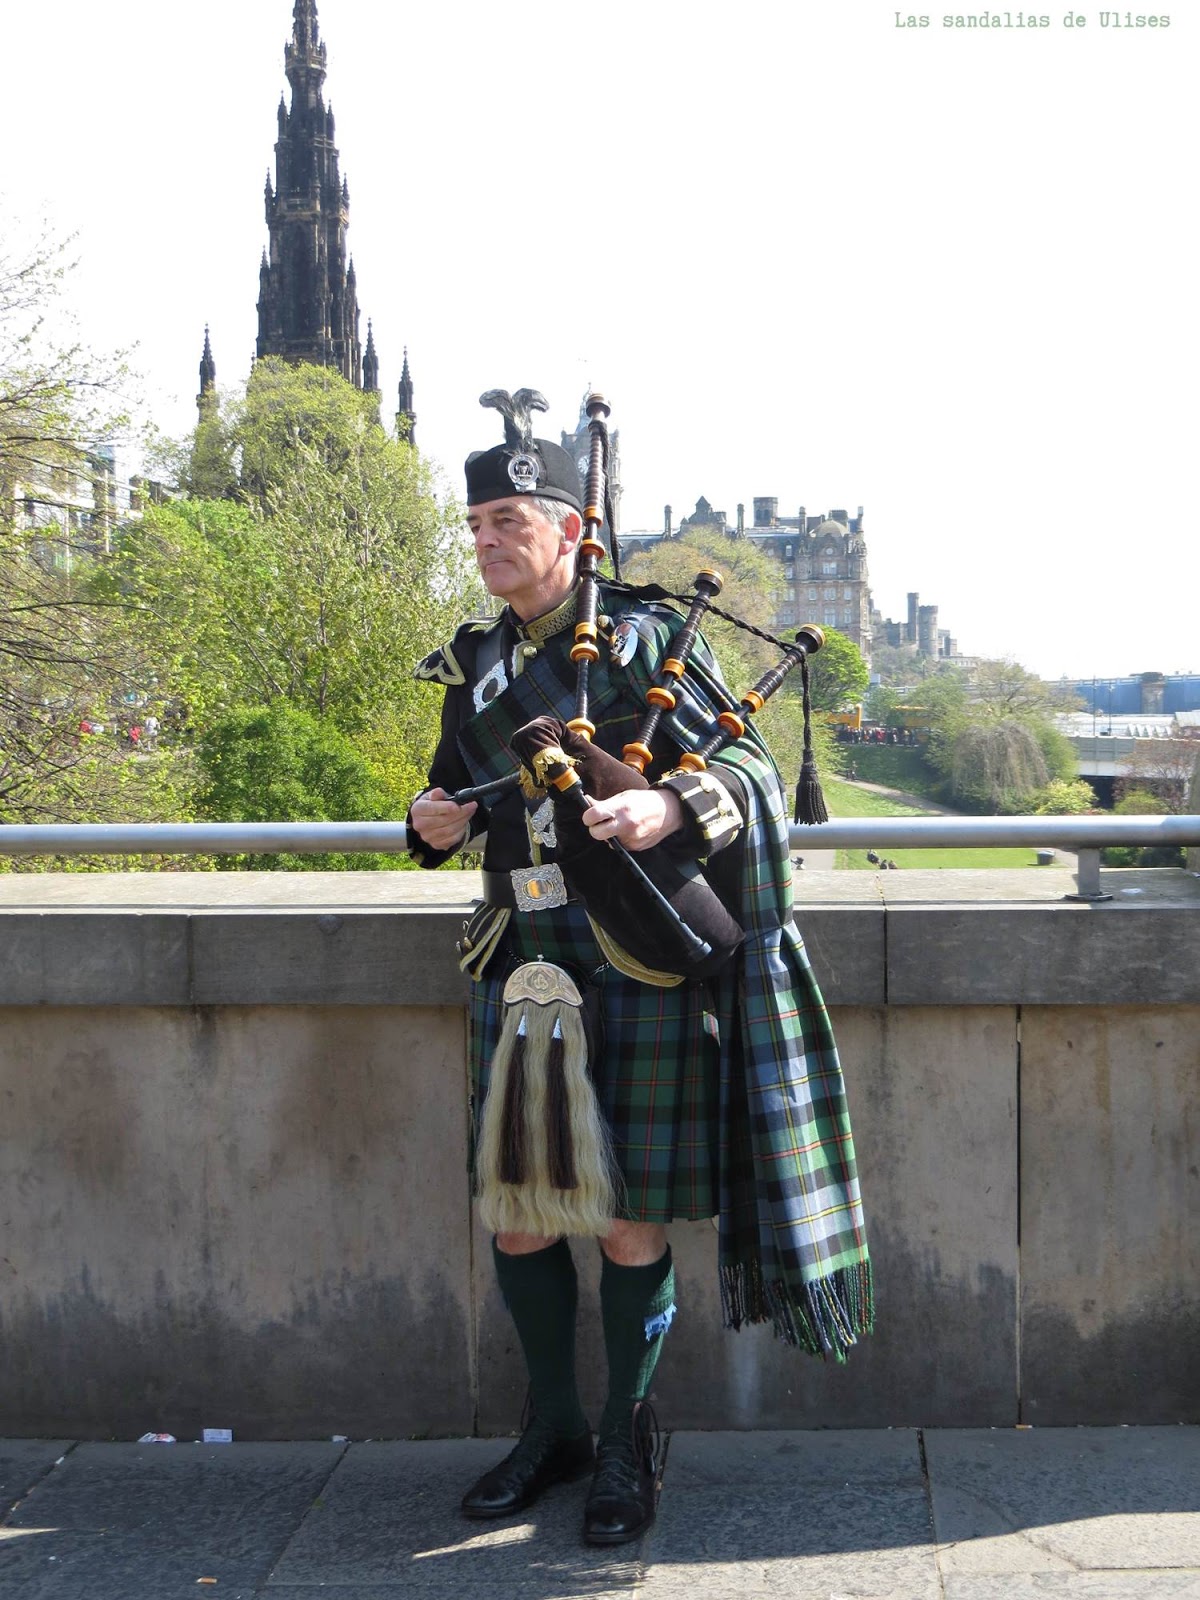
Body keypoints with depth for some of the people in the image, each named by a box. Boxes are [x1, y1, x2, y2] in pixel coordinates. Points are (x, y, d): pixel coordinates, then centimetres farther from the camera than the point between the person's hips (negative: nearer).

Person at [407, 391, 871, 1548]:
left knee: (630, 1223, 2)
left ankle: (626, 1441, 20)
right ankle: (551, 1428, 28)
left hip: (638, 966, -4)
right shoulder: (469, 669, 11)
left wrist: (668, 811, -26)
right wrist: (431, 824, -1)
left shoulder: (645, 639, -4)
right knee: (516, 1214, 8)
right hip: (518, 966, 5)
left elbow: (751, 771, -6)